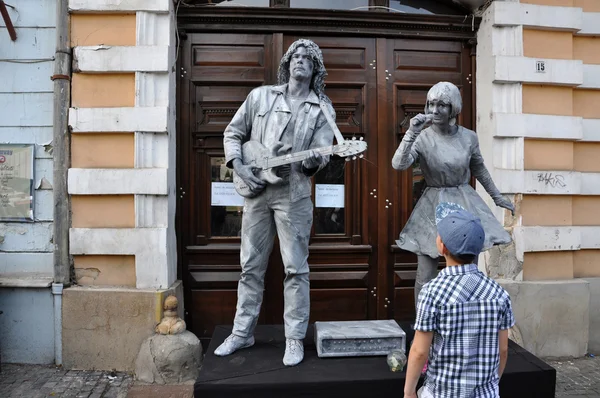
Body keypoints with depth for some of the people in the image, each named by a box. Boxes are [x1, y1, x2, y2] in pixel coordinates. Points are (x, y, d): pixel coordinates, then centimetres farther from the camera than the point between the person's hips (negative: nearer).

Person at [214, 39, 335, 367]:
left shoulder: (323, 109, 4)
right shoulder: (260, 95, 9)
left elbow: (321, 155, -3)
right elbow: (233, 133, 11)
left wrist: (312, 160, -26)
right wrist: (239, 166, -4)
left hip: (294, 194, -2)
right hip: (255, 190, 2)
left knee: (296, 268, 2)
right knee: (250, 266, 10)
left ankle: (294, 339, 16)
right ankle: (242, 333, 25)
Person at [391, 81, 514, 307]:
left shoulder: (468, 137, 1)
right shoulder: (422, 138, -9)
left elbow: (479, 169, 17)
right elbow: (398, 164, -24)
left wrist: (497, 197, 24)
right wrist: (412, 132, -30)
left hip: (465, 205, 3)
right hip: (433, 207, -3)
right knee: (425, 278, 0)